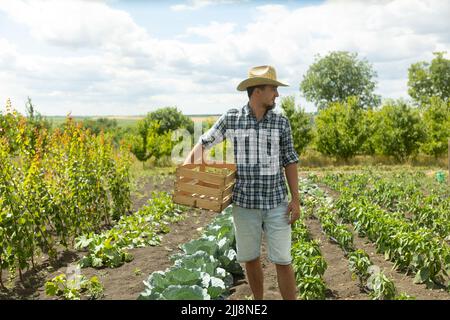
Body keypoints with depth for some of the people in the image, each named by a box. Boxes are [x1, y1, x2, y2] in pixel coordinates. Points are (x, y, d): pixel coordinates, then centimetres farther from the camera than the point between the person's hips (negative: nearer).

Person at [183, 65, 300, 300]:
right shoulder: (231, 119, -3)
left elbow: (290, 161, 4)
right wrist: (188, 164, -7)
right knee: (250, 259, 11)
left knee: (282, 260, 0)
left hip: (276, 202, 0)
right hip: (244, 203, 0)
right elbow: (204, 142, 10)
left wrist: (295, 199, -2)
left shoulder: (281, 122, 0)